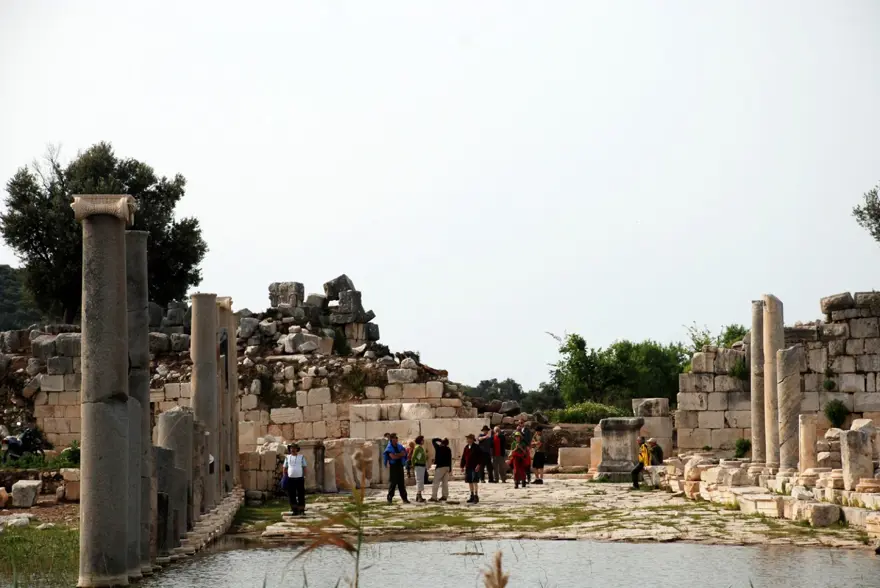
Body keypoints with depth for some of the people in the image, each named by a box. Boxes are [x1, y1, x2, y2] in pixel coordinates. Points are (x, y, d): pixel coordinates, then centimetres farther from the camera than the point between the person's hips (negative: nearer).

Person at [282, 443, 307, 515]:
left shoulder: (301, 457, 6)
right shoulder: (287, 457, 8)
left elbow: (304, 467, 7)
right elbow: (285, 468, 10)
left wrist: (305, 477, -1)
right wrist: (284, 477, 2)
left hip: (300, 478, -1)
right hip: (290, 479, 1)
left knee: (301, 495, 0)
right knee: (291, 495, 1)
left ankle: (301, 510, 7)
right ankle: (294, 510, 8)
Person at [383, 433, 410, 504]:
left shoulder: (399, 446, 13)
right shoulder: (389, 447, -4)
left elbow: (404, 453, 3)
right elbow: (393, 457, -16)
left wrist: (397, 455, -11)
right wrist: (400, 455, -4)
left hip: (400, 465, 5)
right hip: (393, 466, -5)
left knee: (401, 482, 4)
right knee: (392, 482, -6)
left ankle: (404, 498, 4)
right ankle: (390, 498, 0)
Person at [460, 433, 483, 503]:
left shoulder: (476, 447, -7)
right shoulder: (466, 447, 13)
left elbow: (480, 457, -11)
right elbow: (463, 457, 17)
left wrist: (478, 465, -18)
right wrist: (462, 466, 14)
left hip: (475, 467, -7)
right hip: (468, 467, 7)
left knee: (475, 481, -10)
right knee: (470, 482, 9)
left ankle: (476, 496, -8)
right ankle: (472, 496, 16)